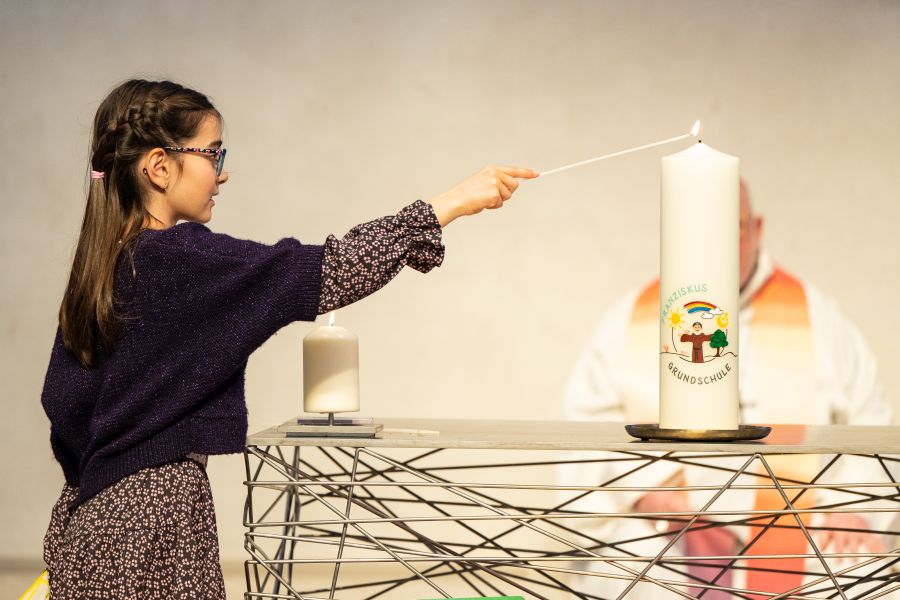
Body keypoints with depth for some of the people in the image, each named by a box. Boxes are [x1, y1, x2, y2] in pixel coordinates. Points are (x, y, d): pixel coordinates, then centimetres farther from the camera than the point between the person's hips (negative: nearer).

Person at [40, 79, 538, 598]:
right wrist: (457, 201, -15)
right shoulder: (184, 259, -17)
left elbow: (62, 399, 12)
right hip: (154, 523, -9)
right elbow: (329, 273, -20)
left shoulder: (99, 266, 8)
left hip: (93, 516, 9)